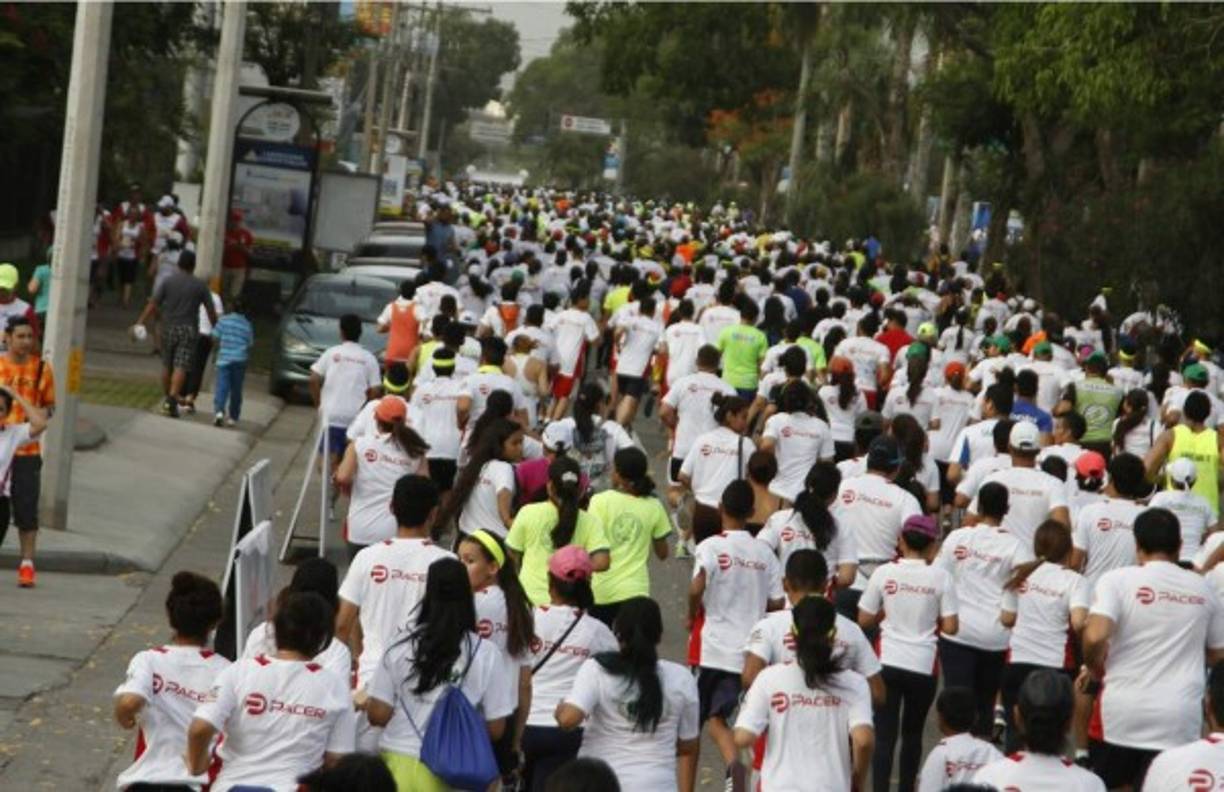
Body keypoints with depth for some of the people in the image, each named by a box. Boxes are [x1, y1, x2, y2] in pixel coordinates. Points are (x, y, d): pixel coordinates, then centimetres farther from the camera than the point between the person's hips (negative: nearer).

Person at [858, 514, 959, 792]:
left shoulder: (884, 572, -4)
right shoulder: (941, 577, -6)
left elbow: (864, 620, 0)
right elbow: (950, 627, -6)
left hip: (888, 662, 0)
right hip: (923, 665, 0)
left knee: (884, 734, 0)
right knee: (912, 732, 18)